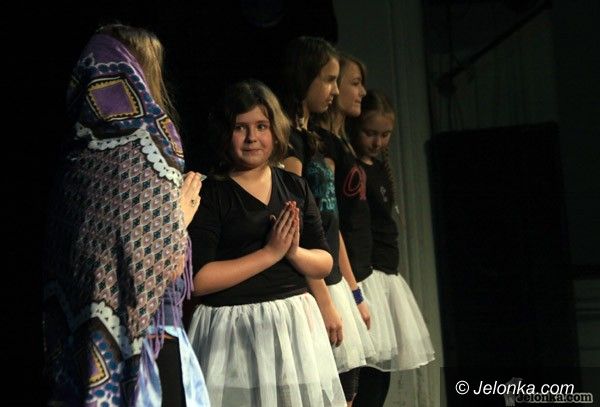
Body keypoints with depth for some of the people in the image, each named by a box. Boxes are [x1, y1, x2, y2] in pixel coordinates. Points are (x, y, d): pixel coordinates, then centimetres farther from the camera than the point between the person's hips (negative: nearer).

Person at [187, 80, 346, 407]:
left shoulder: (295, 186, 8)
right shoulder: (209, 192, -8)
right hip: (233, 329, -5)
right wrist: (270, 252, -15)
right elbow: (196, 279, -16)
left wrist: (294, 252, -12)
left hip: (296, 322, 5)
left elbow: (325, 263, 10)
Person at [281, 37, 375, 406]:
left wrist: (353, 292, 18)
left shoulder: (310, 138, 16)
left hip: (331, 282, 9)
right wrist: (324, 302, -19)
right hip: (309, 288, -9)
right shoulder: (288, 139, -12)